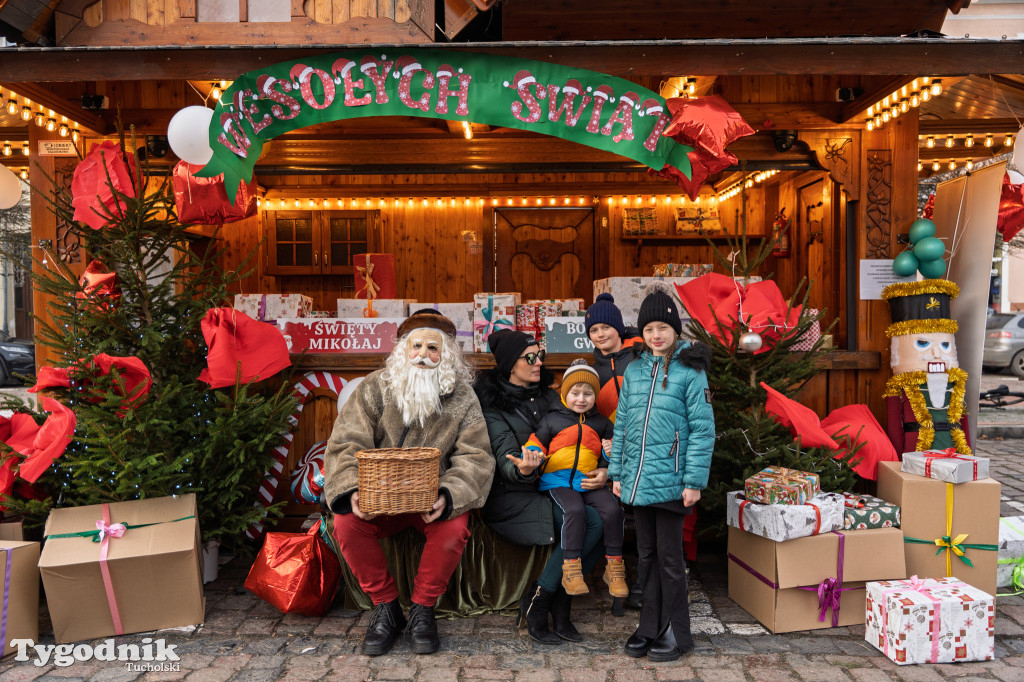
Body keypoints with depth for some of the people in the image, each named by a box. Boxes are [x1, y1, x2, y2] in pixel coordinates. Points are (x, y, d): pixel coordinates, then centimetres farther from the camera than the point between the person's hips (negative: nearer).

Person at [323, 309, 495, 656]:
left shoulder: (463, 398, -2)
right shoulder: (375, 388, -1)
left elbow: (475, 458, -9)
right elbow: (345, 444, -7)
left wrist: (447, 496, -28)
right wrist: (352, 490, -26)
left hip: (433, 498, -1)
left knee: (454, 528, -30)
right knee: (346, 522, -26)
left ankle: (423, 608, -4)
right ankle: (385, 607, -4)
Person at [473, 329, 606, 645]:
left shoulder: (550, 398, 14)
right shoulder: (493, 404, -3)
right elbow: (505, 460, -15)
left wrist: (603, 470, -9)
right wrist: (522, 470, -39)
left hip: (552, 492, 6)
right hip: (512, 499, -6)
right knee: (586, 521, -27)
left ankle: (558, 600, -9)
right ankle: (536, 603, -12)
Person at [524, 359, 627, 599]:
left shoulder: (601, 423, 15)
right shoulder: (552, 420, 7)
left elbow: (609, 459, 23)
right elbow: (535, 444, 10)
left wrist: (611, 452, -1)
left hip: (590, 481, 3)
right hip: (559, 481, -2)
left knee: (612, 509, -21)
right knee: (574, 510, -30)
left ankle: (614, 567, -5)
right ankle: (570, 569, -20)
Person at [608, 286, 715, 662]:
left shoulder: (690, 371, -6)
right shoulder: (634, 369, 8)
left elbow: (703, 429, -8)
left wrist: (694, 481, -12)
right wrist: (617, 472, 9)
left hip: (670, 481, -5)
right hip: (637, 480, 5)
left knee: (669, 556, 6)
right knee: (646, 554, 15)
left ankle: (675, 632, 23)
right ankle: (650, 625, 30)